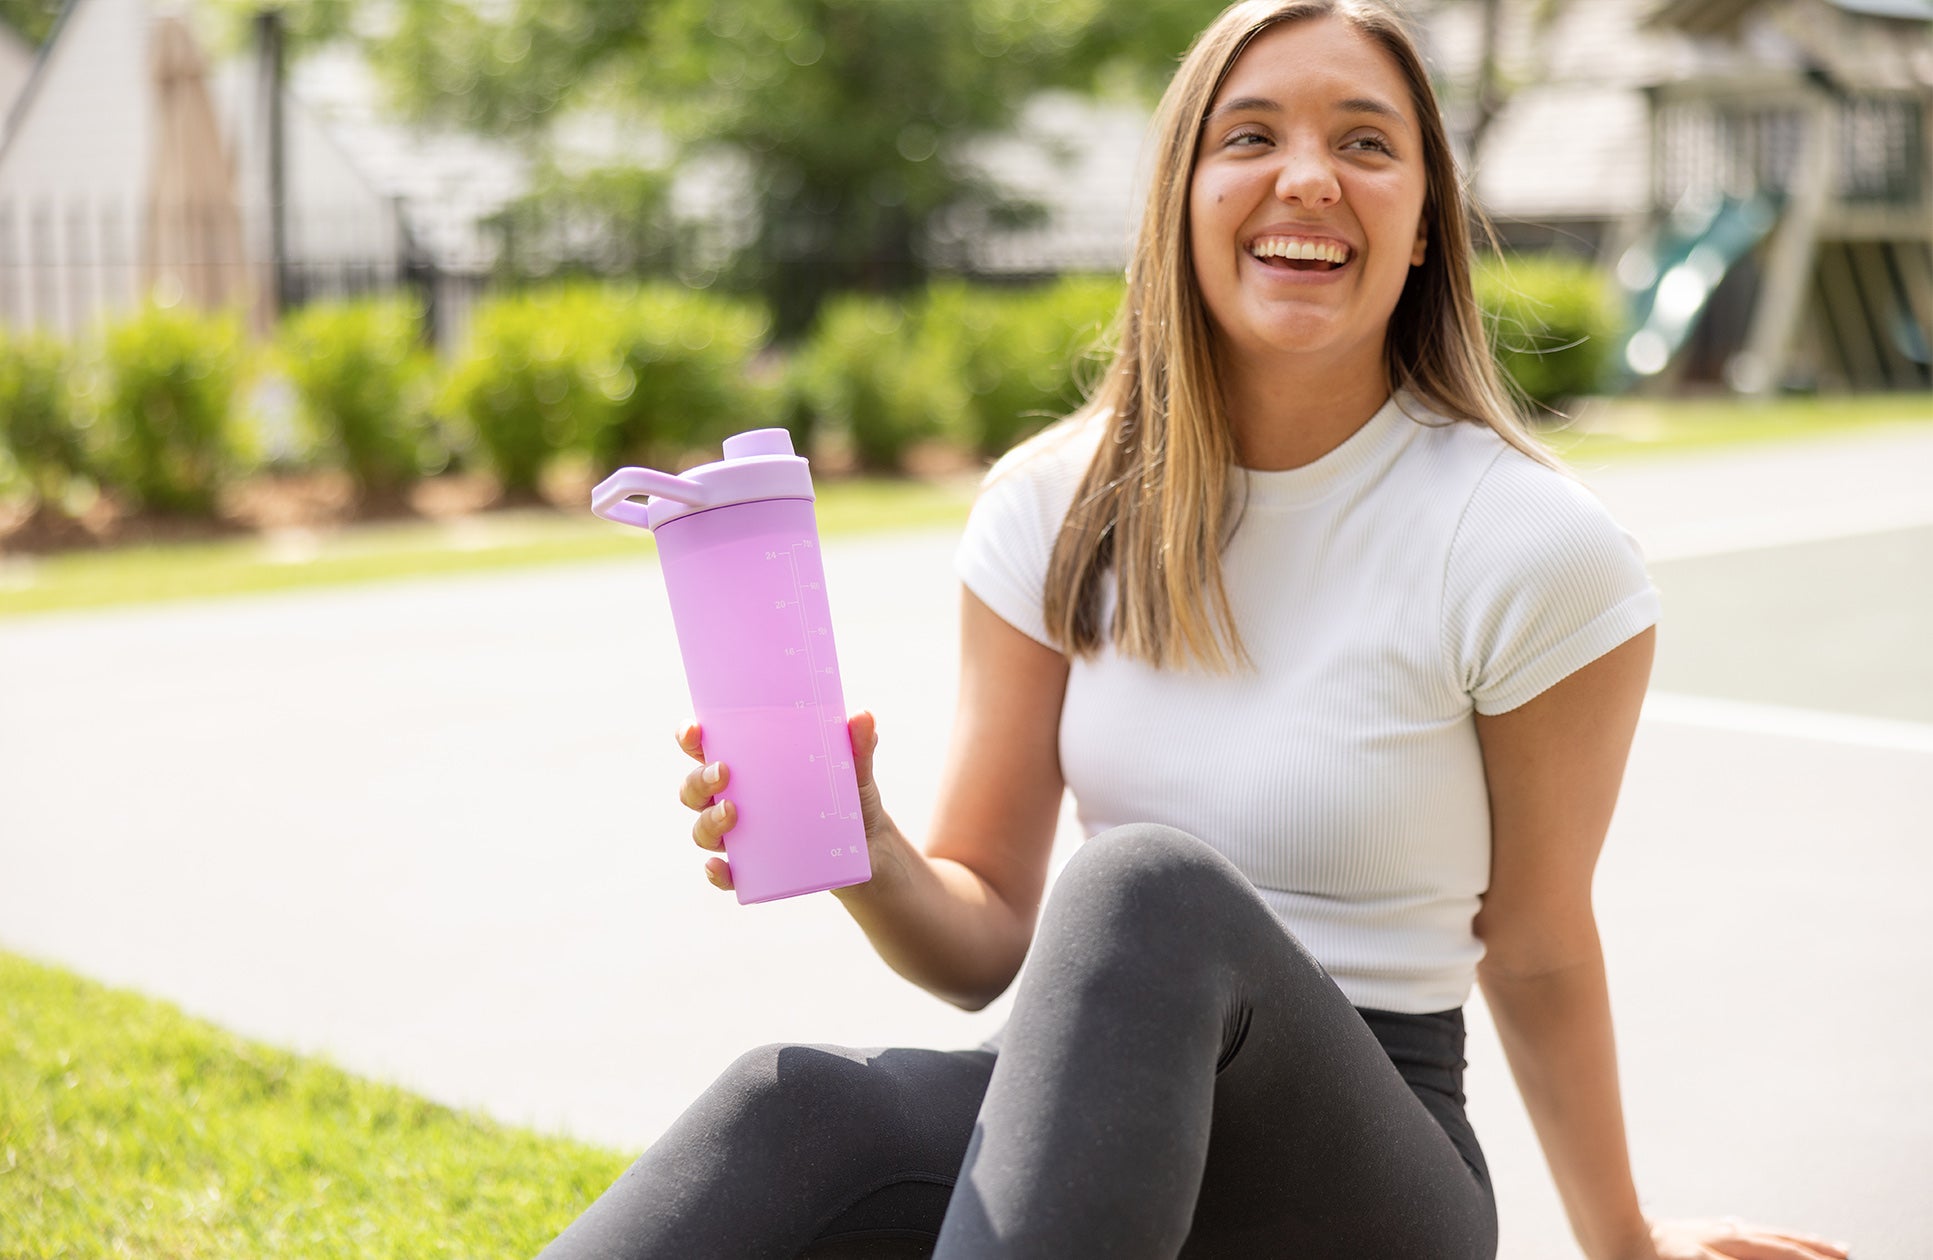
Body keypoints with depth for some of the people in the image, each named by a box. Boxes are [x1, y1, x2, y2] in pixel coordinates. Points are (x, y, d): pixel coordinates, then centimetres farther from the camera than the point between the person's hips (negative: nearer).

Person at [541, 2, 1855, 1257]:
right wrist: (866, 856, -19)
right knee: (797, 1108, -34)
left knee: (1148, 882, -35)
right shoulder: (1057, 507, 1)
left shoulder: (1537, 551, -10)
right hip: (1105, 1109, 3)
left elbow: (1535, 947, 4)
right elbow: (989, 939, 3)